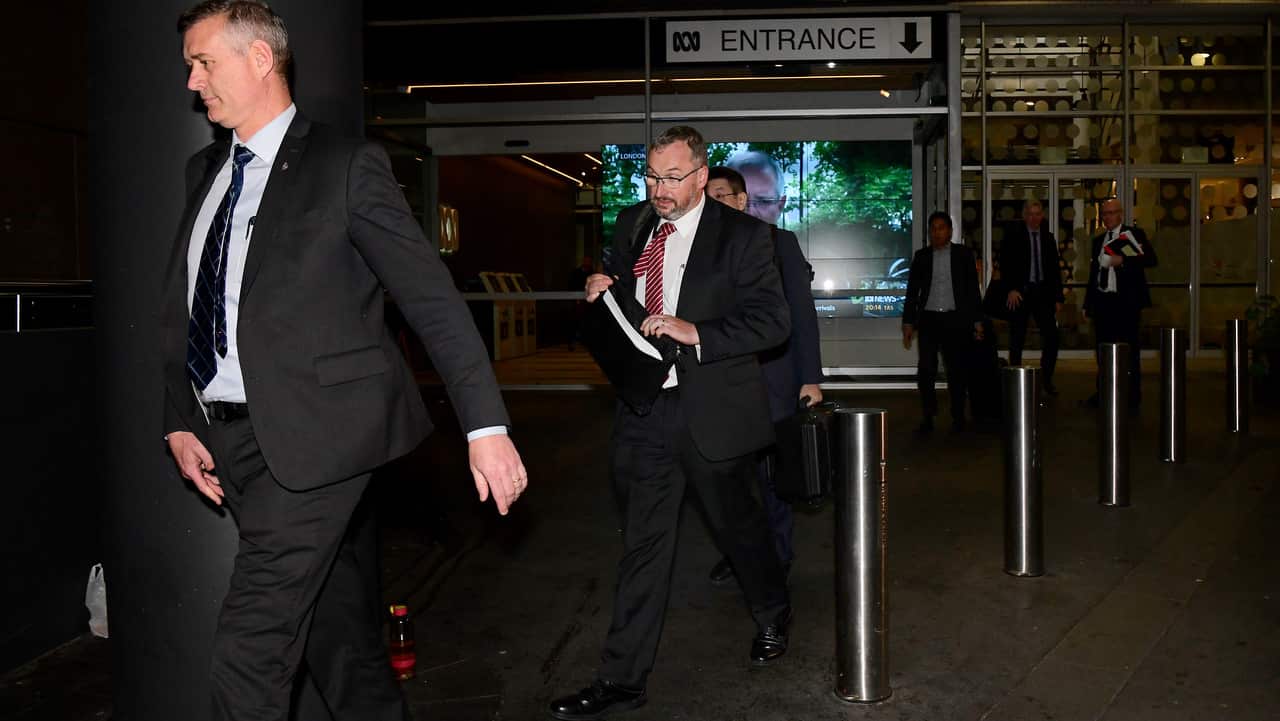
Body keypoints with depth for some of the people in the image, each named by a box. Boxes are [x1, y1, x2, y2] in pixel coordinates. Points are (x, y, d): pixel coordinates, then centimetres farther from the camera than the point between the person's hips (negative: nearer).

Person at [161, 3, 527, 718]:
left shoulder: (347, 166, -6)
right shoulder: (206, 170, 15)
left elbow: (433, 299, -10)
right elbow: (181, 304, 18)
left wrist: (487, 426, -15)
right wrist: (180, 423, 10)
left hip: (311, 438, -6)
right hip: (229, 441, 7)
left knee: (249, 656, -9)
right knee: (340, 639, 15)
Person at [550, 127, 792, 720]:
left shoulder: (741, 235, -8)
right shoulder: (632, 225, 8)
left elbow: (773, 320, -13)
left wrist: (695, 332, -25)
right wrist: (601, 291, -4)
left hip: (711, 409, -3)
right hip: (642, 410, 4)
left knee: (737, 524, 16)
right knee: (642, 543, 7)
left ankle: (772, 616, 46)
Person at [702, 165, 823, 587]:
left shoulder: (779, 242, 1)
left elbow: (801, 312, -1)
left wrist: (810, 377, -5)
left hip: (770, 378, -2)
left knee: (773, 473, 5)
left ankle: (778, 556, 20)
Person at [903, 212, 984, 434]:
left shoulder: (963, 254, 5)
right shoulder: (921, 256, 8)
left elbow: (973, 289, 6)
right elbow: (912, 291, 9)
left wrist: (977, 321, 2)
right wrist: (908, 322, 4)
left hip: (955, 319, -1)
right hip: (928, 319, 1)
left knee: (956, 370, 3)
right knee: (925, 369, -7)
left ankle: (958, 417, 15)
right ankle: (928, 417, 4)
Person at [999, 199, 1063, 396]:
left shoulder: (1048, 238, 11)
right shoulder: (1013, 237, 0)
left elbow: (1055, 269, 13)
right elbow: (1005, 266, -5)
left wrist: (1058, 298, 10)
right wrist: (1011, 289, -16)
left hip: (1043, 292, 3)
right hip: (1019, 293, -3)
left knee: (1051, 336, -3)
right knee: (1017, 340, 3)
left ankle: (1046, 379, 10)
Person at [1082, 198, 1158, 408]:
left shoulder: (1134, 234, 0)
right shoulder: (1098, 240, 16)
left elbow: (1151, 259, -12)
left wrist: (1123, 260, -23)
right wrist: (1088, 303, 15)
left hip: (1126, 301, -5)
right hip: (1102, 300, 5)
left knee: (1130, 349, -1)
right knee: (1102, 349, 7)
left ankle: (1132, 396, 5)